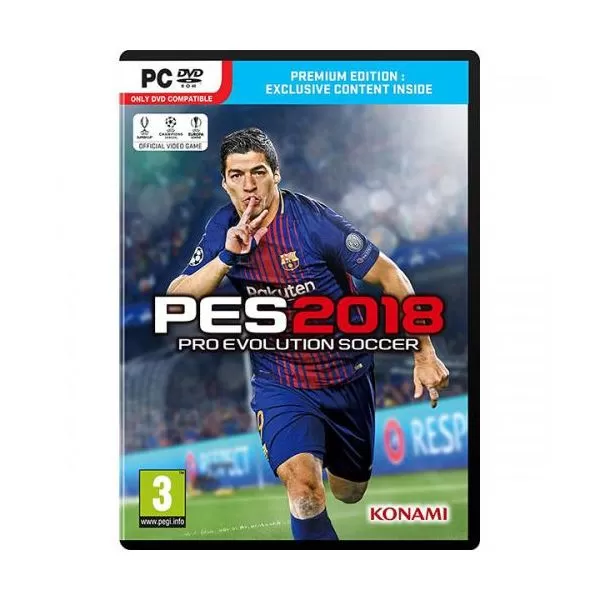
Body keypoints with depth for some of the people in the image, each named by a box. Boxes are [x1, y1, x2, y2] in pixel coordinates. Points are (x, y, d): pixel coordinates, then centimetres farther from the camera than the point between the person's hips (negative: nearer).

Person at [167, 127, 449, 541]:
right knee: (303, 485, -26)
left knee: (349, 493, 19)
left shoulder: (314, 220, -19)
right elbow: (176, 299, -10)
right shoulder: (224, 229, -7)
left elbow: (389, 276, -13)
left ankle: (330, 450, 54)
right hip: (280, 381, 1)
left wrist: (425, 354, -15)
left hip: (348, 377, -1)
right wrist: (227, 257, -26)